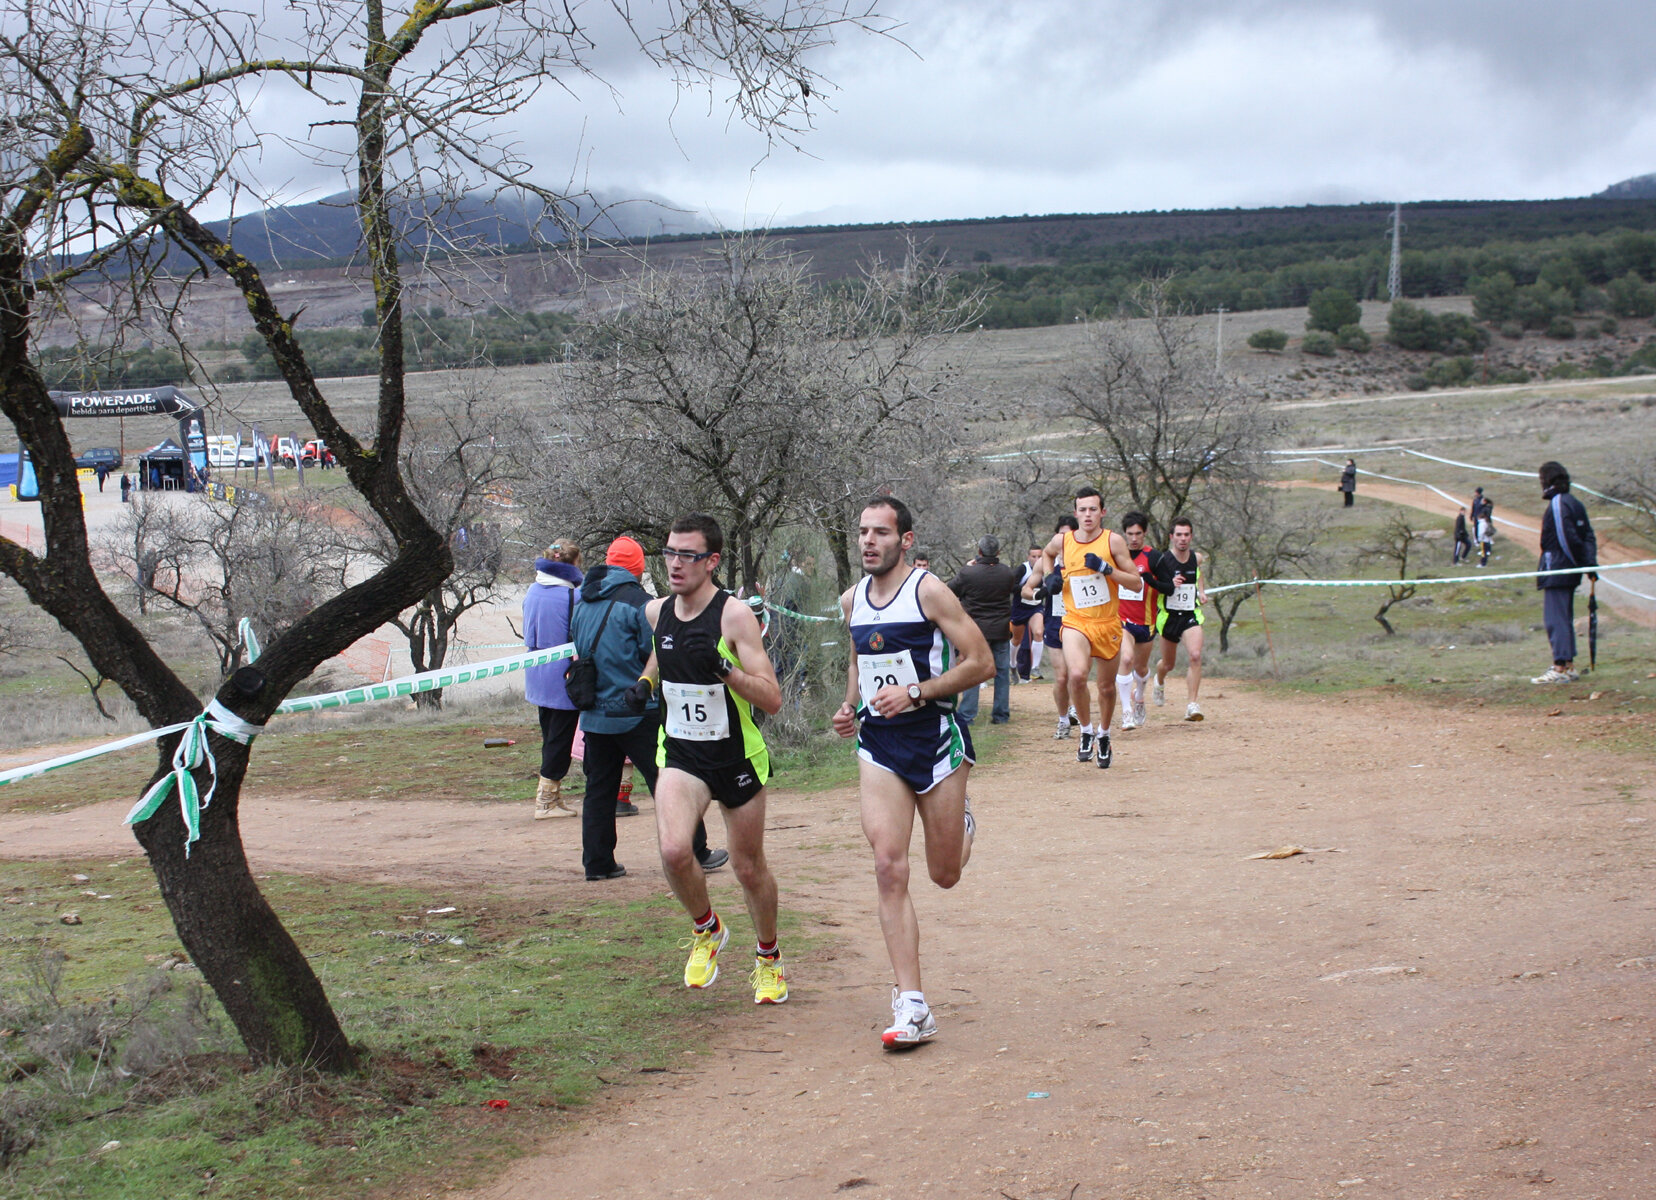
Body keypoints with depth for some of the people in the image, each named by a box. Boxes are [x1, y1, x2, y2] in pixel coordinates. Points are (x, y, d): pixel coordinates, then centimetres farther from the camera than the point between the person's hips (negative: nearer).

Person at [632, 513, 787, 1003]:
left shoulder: (735, 615, -16)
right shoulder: (657, 612, -1)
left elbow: (772, 700, -21)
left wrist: (723, 668, -34)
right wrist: (646, 679, 5)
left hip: (738, 756, -3)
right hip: (680, 755, 3)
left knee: (749, 868, 9)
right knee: (674, 850, -22)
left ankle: (768, 959, 36)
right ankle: (707, 930, 7)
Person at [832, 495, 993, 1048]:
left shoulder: (929, 591, -11)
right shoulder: (852, 601, 7)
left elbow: (981, 662, -12)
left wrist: (915, 693, -20)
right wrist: (849, 706, 7)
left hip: (935, 738, -4)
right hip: (878, 746, 4)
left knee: (945, 875, 8)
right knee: (889, 869, -12)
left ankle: (961, 824, 47)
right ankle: (911, 1008, -12)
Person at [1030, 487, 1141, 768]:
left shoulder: (1113, 541, -6)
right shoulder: (1061, 541, 0)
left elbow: (1136, 582, -6)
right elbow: (1046, 554, 25)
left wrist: (1106, 568, -19)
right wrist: (1049, 576, 6)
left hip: (1108, 624, 1)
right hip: (1075, 622, -1)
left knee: (1107, 688, 13)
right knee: (1077, 674, -27)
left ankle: (1103, 735, 40)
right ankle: (1086, 732, -4)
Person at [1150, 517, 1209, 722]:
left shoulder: (1196, 558, 2)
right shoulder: (1163, 559, -12)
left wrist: (1201, 592, 10)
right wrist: (1170, 585, -25)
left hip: (1191, 615, 1)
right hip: (1169, 615, -1)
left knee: (1195, 656, -22)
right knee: (1168, 664, 14)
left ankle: (1191, 704, -21)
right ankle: (1160, 681, 51)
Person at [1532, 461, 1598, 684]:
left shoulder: (1557, 505, -15)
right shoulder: (1574, 503, 14)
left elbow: (1568, 540, -19)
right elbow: (1588, 537, 13)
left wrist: (1585, 564, -12)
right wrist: (1590, 564, 8)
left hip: (1556, 571, -9)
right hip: (1570, 572, 9)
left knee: (1555, 618, -8)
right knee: (1565, 618, 16)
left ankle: (1560, 669, -12)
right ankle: (1569, 666, 20)